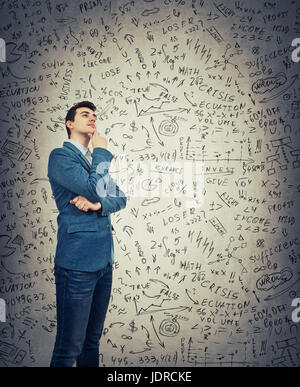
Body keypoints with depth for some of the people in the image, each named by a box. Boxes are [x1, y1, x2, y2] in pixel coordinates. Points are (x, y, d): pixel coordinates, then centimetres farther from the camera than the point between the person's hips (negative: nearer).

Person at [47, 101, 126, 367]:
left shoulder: (96, 160, 20)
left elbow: (120, 198, 9)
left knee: (92, 340, 16)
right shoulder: (61, 156, -5)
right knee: (70, 346, -3)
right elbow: (95, 189, -17)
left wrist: (98, 204, -12)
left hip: (103, 260, 8)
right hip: (78, 262, -8)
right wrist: (101, 151, -4)